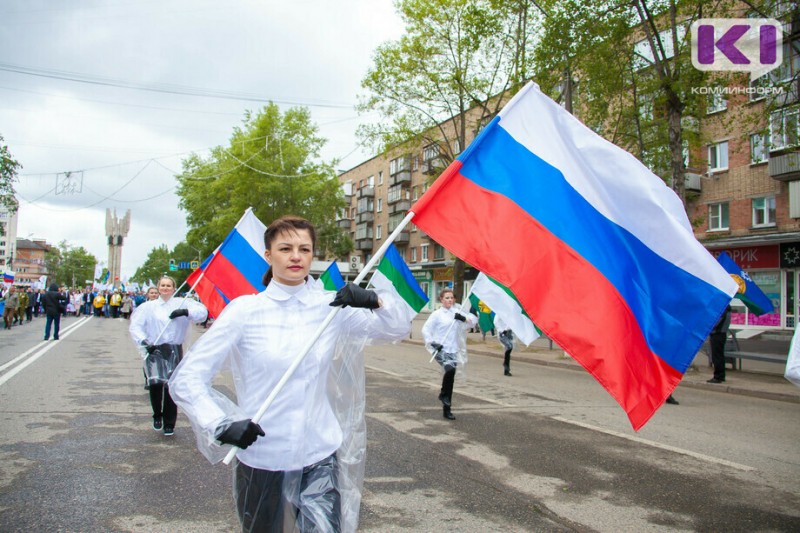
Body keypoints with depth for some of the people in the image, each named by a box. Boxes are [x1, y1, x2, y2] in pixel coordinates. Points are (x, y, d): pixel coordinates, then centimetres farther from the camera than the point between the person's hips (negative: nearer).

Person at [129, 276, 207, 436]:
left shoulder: (181, 304, 6)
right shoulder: (148, 307, 9)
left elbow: (202, 312, -4)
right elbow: (135, 326, 1)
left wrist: (185, 312, -21)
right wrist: (144, 342, -15)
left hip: (174, 350, 0)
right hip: (154, 349, 0)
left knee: (171, 386, 0)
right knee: (155, 382, -18)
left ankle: (169, 424, 17)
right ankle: (157, 415, 9)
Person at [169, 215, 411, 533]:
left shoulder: (332, 306, -1)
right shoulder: (244, 310, -8)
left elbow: (398, 331, 2)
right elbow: (185, 379, -8)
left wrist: (375, 301, -18)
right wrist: (220, 426, -23)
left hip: (320, 457, 1)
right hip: (260, 457, -1)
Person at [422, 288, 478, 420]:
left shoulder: (456, 312, 9)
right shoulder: (437, 314, -3)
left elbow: (474, 320, 7)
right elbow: (425, 330, -5)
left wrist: (464, 318, -12)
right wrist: (432, 343, -16)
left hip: (453, 350, 5)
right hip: (440, 350, -5)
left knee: (451, 378, 7)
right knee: (450, 369, -30)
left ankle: (447, 409, 19)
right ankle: (443, 394, -4)